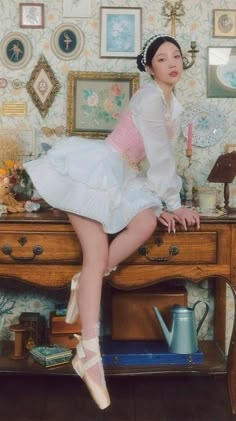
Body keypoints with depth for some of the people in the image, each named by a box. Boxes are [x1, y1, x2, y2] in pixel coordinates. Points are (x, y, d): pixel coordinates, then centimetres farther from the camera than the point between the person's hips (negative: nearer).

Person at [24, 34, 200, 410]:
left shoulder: (174, 105, 15)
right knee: (98, 252, -18)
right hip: (95, 170, -8)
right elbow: (160, 155, -15)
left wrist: (165, 202, 7)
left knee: (147, 223, -22)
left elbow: (163, 157, 15)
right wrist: (173, 203, -9)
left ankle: (84, 285, -8)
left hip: (124, 178, 8)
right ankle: (89, 353, -18)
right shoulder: (150, 96, -14)